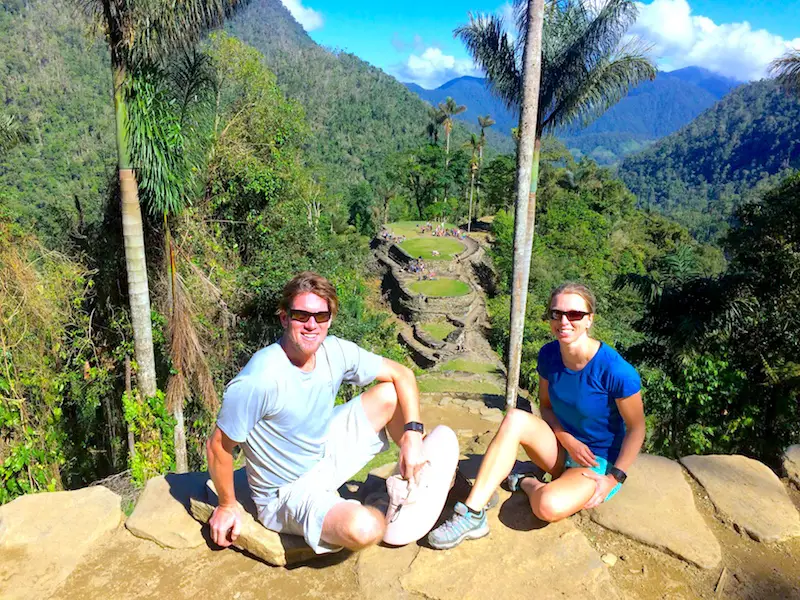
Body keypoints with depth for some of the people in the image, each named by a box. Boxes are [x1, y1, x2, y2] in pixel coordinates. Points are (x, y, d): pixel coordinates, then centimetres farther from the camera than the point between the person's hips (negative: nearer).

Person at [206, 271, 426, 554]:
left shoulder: (336, 351, -13)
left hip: (326, 454, 6)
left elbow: (402, 374, -4)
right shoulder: (259, 379, -31)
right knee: (364, 529, -33)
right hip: (288, 493, -6)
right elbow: (219, 446, -19)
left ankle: (414, 478, 19)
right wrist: (227, 506, -6)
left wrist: (413, 434, -15)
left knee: (390, 393, -4)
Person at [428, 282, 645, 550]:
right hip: (562, 449, 5)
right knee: (515, 419, -26)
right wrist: (568, 440, -13)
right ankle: (472, 515, -26)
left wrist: (614, 478, -15)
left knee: (549, 507, -35)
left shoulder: (616, 371, -25)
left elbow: (636, 428, -12)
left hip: (598, 463, -5)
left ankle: (526, 483, 3)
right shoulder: (548, 355, -9)